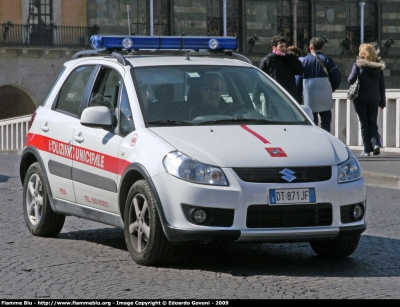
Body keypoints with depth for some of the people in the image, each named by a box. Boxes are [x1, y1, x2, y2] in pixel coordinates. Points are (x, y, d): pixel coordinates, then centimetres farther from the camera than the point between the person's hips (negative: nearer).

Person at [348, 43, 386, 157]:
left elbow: (351, 80, -11)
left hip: (361, 97, -3)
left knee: (364, 123, 4)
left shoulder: (358, 65, -9)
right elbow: (382, 85, 6)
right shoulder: (379, 66, 3)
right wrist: (382, 101, 12)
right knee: (373, 123, 13)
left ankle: (367, 149, 3)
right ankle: (376, 144, -8)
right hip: (374, 98, 3)